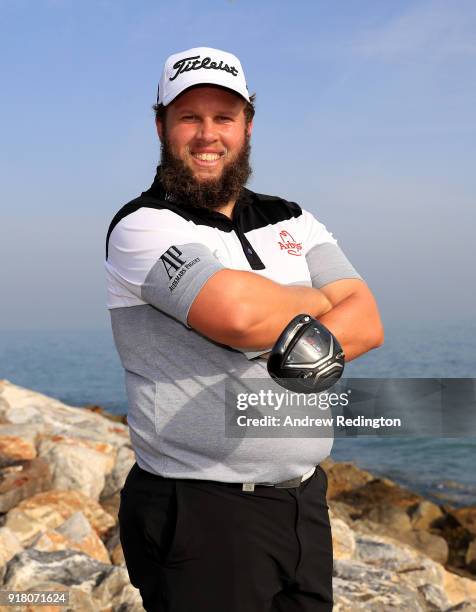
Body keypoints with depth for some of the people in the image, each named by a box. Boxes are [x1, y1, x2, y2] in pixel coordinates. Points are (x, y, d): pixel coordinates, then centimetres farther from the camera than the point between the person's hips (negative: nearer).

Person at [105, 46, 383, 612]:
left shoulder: (291, 221, 11)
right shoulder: (142, 226, -9)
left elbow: (366, 321, 0)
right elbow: (238, 312, -25)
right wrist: (316, 301, -5)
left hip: (305, 499, 6)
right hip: (198, 512, -6)